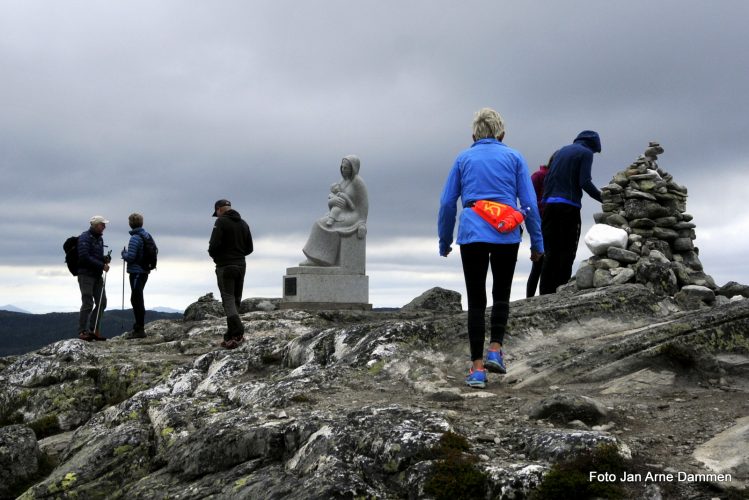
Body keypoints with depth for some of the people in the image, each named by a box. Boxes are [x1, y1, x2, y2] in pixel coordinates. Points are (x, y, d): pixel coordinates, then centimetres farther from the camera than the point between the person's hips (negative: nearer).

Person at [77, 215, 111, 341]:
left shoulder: (99, 238, 16)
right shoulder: (85, 237, -11)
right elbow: (85, 257, -20)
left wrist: (105, 258, 2)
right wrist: (102, 265, -20)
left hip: (97, 275, 8)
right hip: (86, 274, -8)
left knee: (102, 303, 6)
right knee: (88, 304, -9)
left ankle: (94, 330, 14)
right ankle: (82, 332, -2)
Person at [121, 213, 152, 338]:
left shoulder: (135, 238, -17)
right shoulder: (146, 235, 11)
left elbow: (130, 257, -21)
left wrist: (124, 253, 1)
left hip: (136, 272, -9)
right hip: (145, 271, 9)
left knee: (136, 300, -5)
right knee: (137, 299, 19)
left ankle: (140, 330, -3)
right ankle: (139, 327, 27)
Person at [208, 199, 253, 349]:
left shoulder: (221, 222, -10)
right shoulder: (243, 223, 12)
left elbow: (214, 244, -18)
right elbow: (249, 248, 13)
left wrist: (214, 255, 2)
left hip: (225, 266, -6)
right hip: (241, 265, 7)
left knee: (228, 300, -7)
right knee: (236, 300, 11)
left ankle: (237, 330, -25)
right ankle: (231, 336, 15)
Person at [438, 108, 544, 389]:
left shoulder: (463, 159, 11)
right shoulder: (513, 157, 8)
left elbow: (447, 203, 9)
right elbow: (529, 203, 4)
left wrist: (445, 241, 18)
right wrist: (537, 242, 10)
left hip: (472, 235, 0)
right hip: (506, 236, 0)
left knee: (476, 300, 6)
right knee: (501, 295, 18)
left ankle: (477, 369, 3)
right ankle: (495, 351, 3)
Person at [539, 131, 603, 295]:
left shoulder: (560, 151, 21)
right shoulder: (586, 153, 1)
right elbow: (585, 182, -10)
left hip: (549, 204, 6)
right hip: (568, 206, -6)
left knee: (551, 252, 7)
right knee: (567, 252, -1)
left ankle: (546, 293, 3)